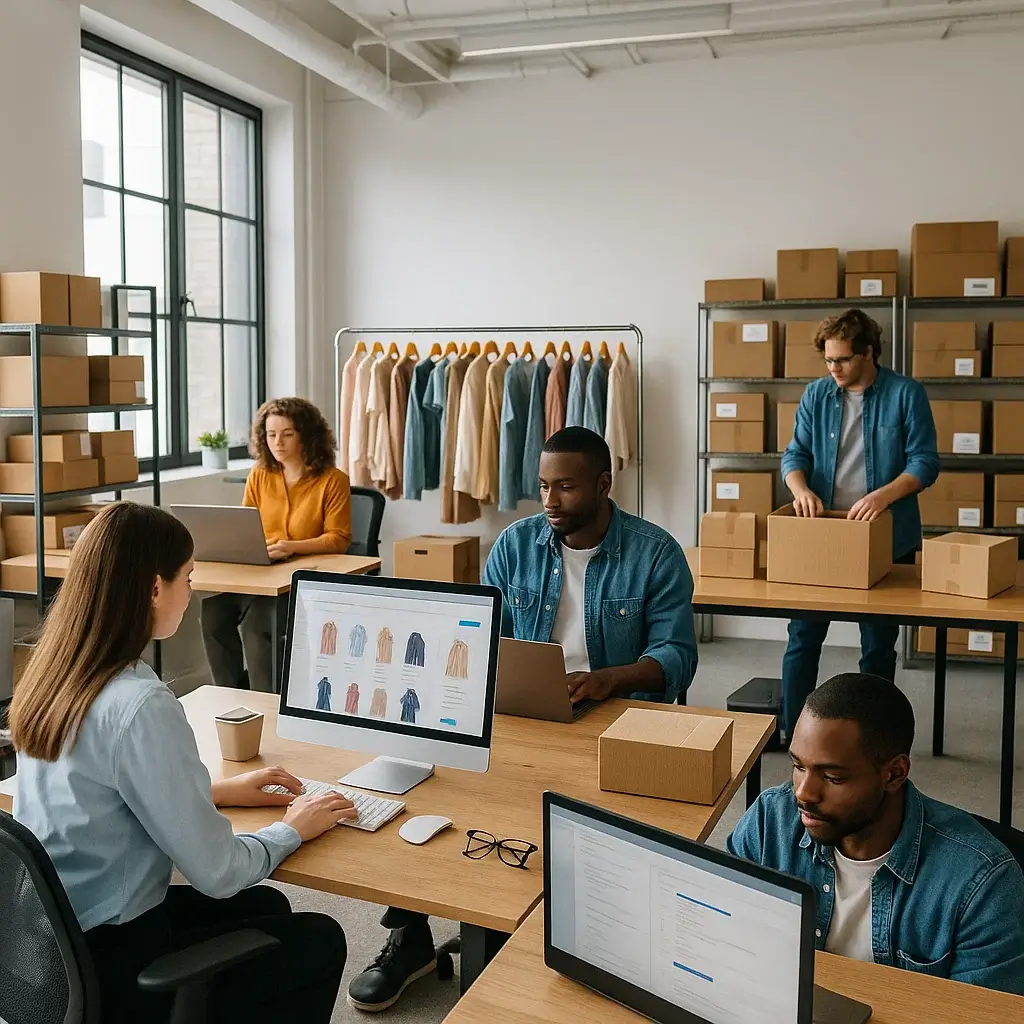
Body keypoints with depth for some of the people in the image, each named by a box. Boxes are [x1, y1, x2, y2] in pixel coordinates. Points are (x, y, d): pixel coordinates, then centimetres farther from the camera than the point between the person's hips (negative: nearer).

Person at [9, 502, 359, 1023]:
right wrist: (292, 829, -3)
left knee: (267, 905, 25)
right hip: (108, 965, -8)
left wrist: (215, 790, 13)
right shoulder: (141, 706, -29)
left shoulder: (52, 673, -2)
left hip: (52, 941, 8)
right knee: (321, 940, 12)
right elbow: (217, 873, -21)